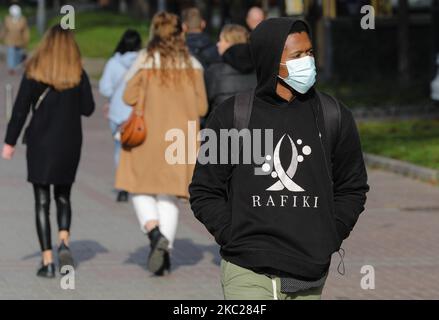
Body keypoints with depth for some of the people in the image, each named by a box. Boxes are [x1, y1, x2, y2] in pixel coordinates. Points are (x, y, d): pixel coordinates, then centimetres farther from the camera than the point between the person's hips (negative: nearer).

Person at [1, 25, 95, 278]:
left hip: (40, 143, -2)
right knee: (63, 196, 18)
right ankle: (64, 242, -6)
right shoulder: (78, 74, -2)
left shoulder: (34, 72, -5)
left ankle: (48, 260, -3)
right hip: (70, 144, 2)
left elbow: (20, 109, -7)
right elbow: (88, 108, 1)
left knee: (42, 202, 3)